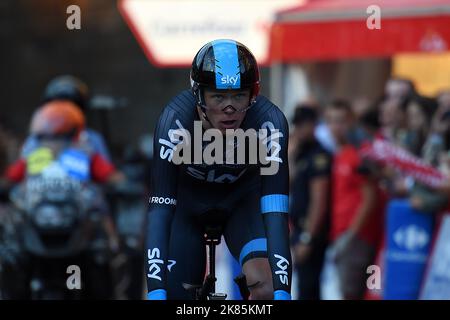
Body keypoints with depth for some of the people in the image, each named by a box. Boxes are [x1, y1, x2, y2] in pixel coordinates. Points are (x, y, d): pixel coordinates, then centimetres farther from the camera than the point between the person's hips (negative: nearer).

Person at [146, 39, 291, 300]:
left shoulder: (270, 122, -34)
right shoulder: (176, 120, -35)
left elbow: (275, 212, -38)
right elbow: (160, 210, -39)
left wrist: (281, 294, -48)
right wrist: (156, 293, -48)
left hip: (242, 199, 0)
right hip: (187, 201, 0)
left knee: (263, 285, -26)